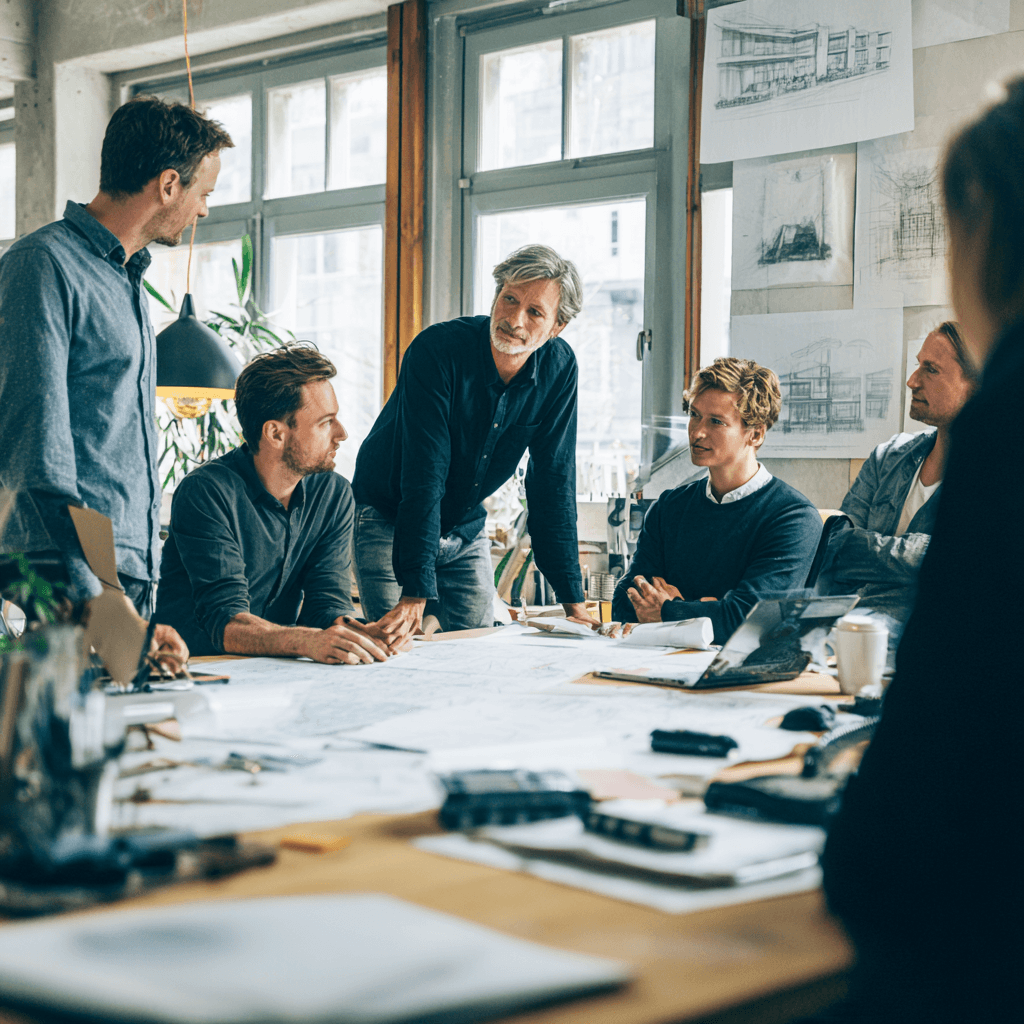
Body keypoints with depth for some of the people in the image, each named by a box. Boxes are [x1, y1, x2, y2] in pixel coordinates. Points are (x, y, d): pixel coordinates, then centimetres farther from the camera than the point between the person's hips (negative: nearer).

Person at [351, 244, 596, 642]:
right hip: (387, 519, -4)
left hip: (465, 530, 5)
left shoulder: (558, 368, -13)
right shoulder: (436, 350, -28)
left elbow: (553, 484, -10)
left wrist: (574, 601, -15)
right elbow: (423, 477, -33)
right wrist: (415, 594, -38)